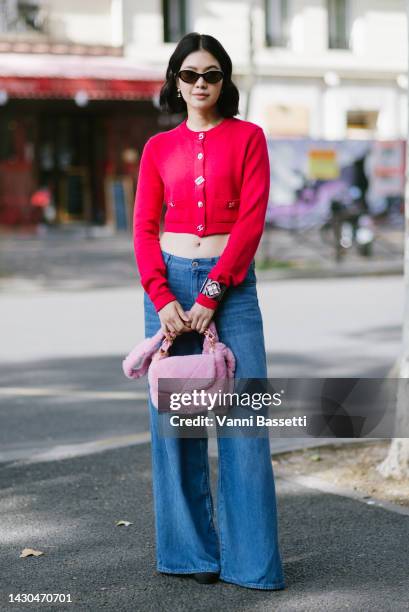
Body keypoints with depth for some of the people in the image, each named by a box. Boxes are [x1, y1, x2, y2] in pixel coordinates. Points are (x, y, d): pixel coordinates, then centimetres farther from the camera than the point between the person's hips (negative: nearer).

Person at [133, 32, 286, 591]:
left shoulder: (248, 137, 4)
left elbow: (251, 220, -5)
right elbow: (144, 227, 3)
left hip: (230, 283, -2)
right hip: (169, 282, 2)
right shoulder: (159, 148, 10)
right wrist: (163, 299, -13)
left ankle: (251, 558, 1)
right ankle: (192, 550, 12)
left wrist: (211, 295, -13)